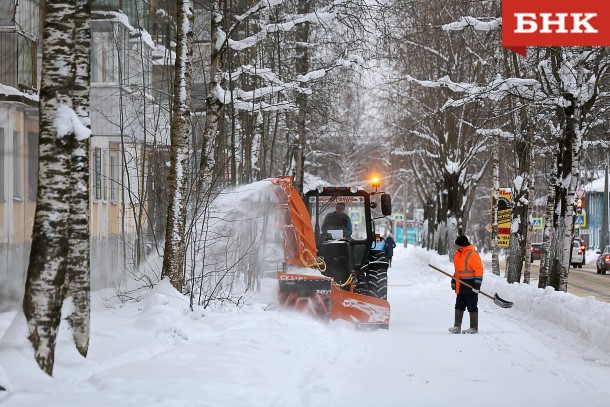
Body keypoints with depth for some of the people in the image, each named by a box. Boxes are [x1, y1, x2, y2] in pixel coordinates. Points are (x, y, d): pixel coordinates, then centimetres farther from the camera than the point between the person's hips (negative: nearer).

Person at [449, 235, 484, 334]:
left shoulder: (472, 254, -15)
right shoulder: (457, 254, 13)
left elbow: (479, 269, -17)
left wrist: (477, 283, -20)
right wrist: (454, 280, 21)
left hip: (470, 285, -9)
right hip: (460, 286, 9)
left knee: (472, 306, -1)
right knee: (459, 306, 10)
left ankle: (474, 328, 7)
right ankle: (457, 326, 14)